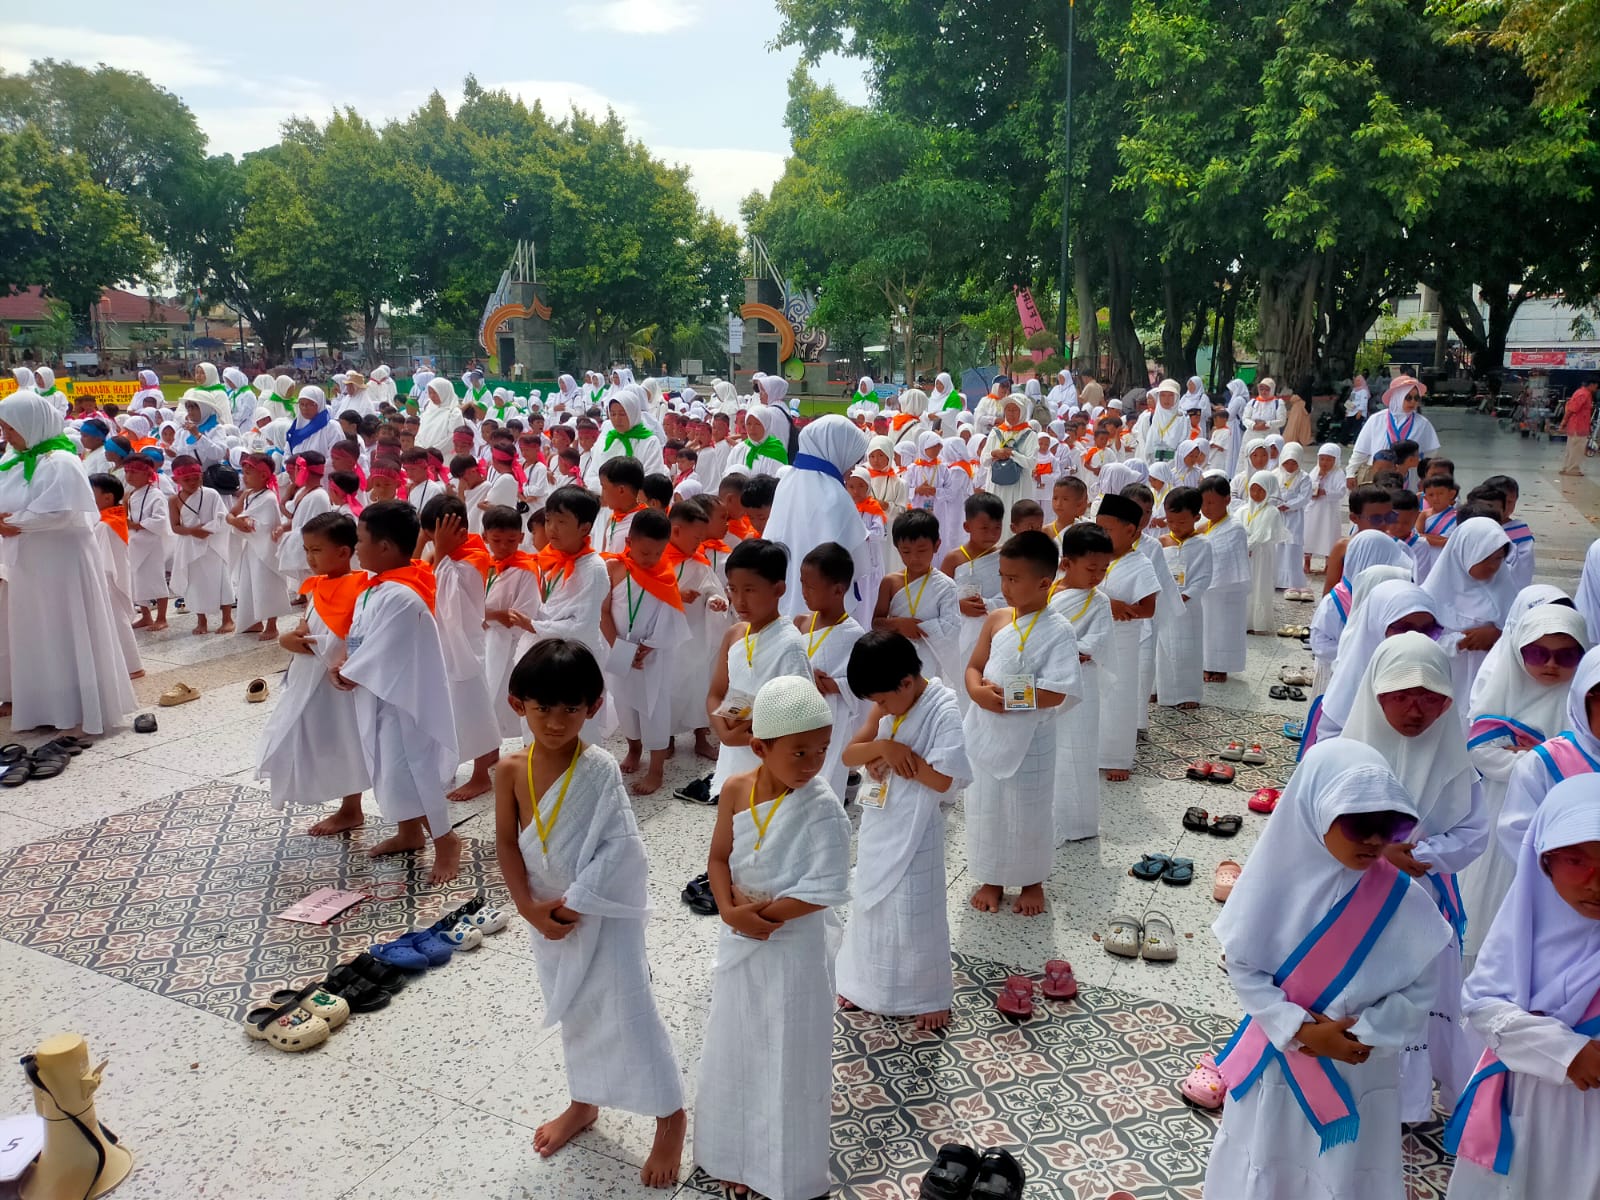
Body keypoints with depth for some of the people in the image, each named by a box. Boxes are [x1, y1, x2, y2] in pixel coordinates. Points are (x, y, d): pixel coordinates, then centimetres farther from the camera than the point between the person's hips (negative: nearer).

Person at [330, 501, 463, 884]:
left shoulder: (400, 597, -29)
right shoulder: (376, 587, 3)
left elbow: (379, 656, -25)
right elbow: (358, 635, 13)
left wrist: (348, 674, -9)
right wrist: (344, 665, -4)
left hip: (400, 697, -10)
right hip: (377, 695, 10)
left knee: (408, 770, -2)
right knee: (388, 767, 21)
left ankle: (446, 840, 14)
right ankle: (409, 832, 38)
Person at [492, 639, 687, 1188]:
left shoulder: (600, 769, -21)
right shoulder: (511, 769, -9)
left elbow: (621, 848, -21)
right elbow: (507, 844, -4)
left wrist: (576, 903, -19)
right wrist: (530, 908, -12)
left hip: (604, 912, -4)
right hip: (548, 912, 5)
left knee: (628, 1012, 1)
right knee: (574, 1013, 21)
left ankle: (670, 1117, 20)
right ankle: (583, 1104, 43)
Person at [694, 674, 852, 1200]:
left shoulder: (823, 810, -24)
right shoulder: (734, 790, -10)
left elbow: (823, 891, -25)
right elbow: (718, 858, -2)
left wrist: (762, 911, -18)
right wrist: (730, 911, -18)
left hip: (793, 946, -5)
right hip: (740, 940, 5)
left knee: (788, 1058, 10)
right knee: (734, 1048, 20)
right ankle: (736, 1155, 44)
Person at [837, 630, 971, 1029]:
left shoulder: (943, 710, -20)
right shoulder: (885, 707, 0)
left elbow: (944, 780, -23)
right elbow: (848, 755, 0)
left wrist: (901, 754, -19)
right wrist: (880, 747, -19)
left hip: (914, 831, -7)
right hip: (877, 825, 7)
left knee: (915, 914, 4)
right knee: (869, 903, 18)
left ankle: (930, 997, 24)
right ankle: (868, 984, 37)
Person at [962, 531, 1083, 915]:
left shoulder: (1057, 630, -16)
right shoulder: (996, 620, -1)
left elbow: (1058, 692, -21)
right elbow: (974, 667, 4)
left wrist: (1010, 697, -23)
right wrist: (979, 692, -18)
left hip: (1029, 741, -4)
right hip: (986, 734, 5)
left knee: (1029, 813, 13)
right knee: (985, 808, 17)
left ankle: (1032, 881, 36)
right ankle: (991, 878, 37)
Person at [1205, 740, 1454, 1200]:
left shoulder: (1402, 900, -14)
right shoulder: (1279, 878, -15)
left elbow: (1419, 991, -9)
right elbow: (1243, 966, -10)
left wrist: (1357, 1033, -19)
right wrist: (1301, 1030, -18)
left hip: (1358, 1073, 0)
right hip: (1276, 1064, 0)